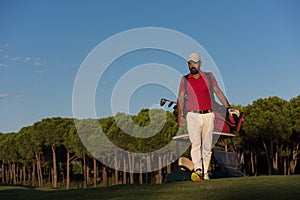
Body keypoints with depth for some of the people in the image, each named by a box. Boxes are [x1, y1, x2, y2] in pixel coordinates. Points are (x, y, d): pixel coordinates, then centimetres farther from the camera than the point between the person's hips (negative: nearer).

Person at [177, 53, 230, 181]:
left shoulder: (209, 76, 9)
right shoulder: (185, 80, 8)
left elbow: (218, 92, 12)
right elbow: (181, 98, 7)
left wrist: (228, 107, 6)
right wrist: (180, 115, -2)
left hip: (208, 115, 2)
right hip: (193, 116, -1)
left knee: (207, 145, 4)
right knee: (195, 143, -13)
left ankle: (205, 172, 11)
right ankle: (198, 170, -21)